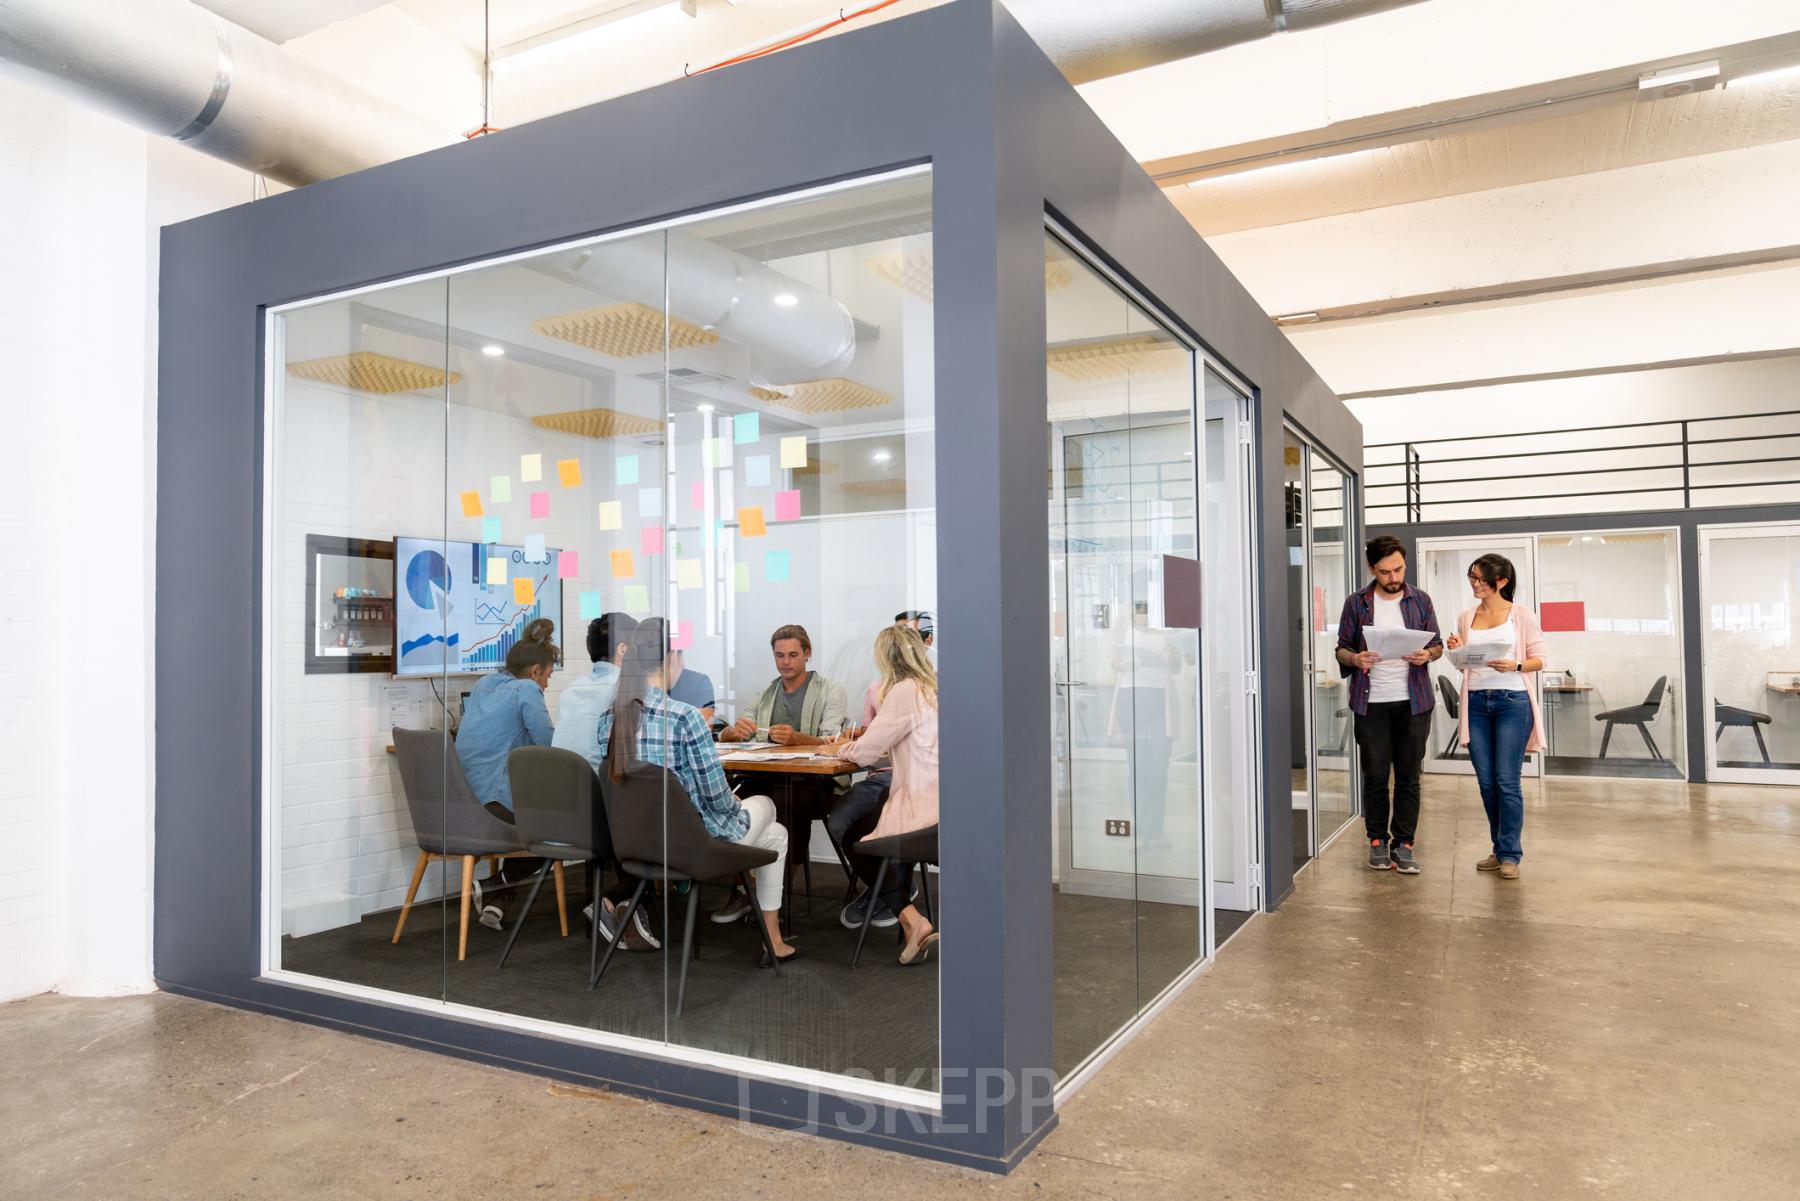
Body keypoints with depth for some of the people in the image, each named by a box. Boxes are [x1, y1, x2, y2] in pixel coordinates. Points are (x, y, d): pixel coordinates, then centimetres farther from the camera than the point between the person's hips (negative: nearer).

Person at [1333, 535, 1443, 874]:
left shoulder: (1420, 601, 7)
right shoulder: (1356, 603, 3)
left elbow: (1437, 643, 12)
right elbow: (1342, 647, 6)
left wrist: (1428, 654, -11)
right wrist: (1355, 659, -16)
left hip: (1413, 702, 1)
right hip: (1371, 703, -1)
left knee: (1408, 776, 4)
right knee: (1375, 776, 3)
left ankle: (1403, 844, 12)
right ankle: (1377, 840, 16)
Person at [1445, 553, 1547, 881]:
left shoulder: (1521, 615, 0)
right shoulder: (1466, 617, 12)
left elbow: (1539, 659, 0)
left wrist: (1514, 666, -19)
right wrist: (1457, 653, -3)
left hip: (1512, 701, -4)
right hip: (1476, 703, 4)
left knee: (1507, 781, -5)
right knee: (1486, 782, 7)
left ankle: (1510, 854, 5)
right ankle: (1500, 850, 20)